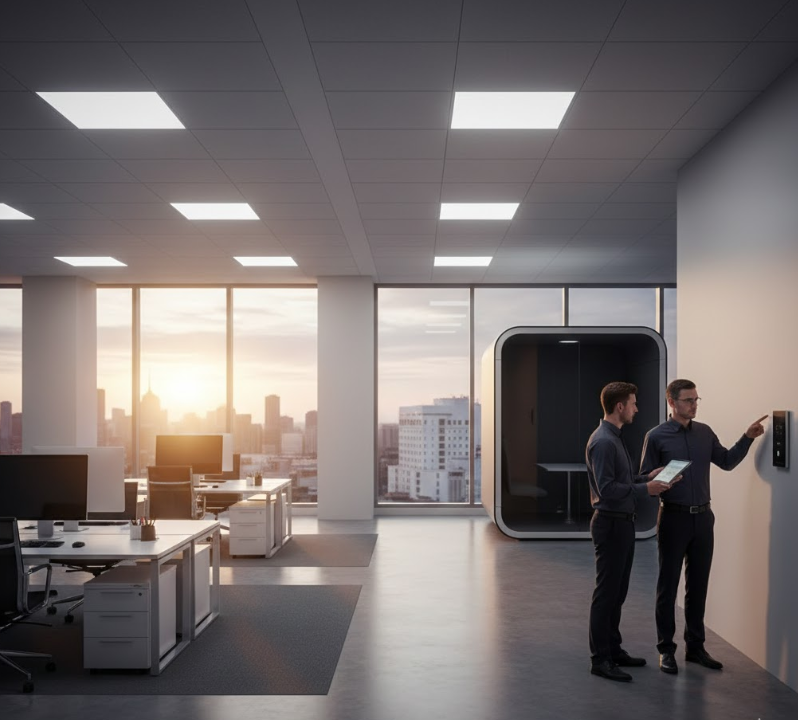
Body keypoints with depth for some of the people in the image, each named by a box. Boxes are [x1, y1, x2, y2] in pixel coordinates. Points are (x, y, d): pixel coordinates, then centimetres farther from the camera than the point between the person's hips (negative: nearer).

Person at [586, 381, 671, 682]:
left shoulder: (615, 439, 14)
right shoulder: (603, 441, -19)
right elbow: (608, 489, -25)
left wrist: (648, 476, 7)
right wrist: (645, 489, -19)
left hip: (623, 523, 10)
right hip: (610, 524, -10)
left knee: (618, 591, 17)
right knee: (606, 593, -3)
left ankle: (613, 650, 27)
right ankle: (600, 660, 5)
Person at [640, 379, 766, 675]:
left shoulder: (705, 432, 8)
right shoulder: (657, 436, -7)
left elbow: (726, 461, 16)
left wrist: (747, 437, 5)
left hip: (703, 517, 5)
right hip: (673, 518, -5)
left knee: (698, 585, 12)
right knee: (668, 586, 4)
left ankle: (695, 647, 23)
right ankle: (666, 650, 13)